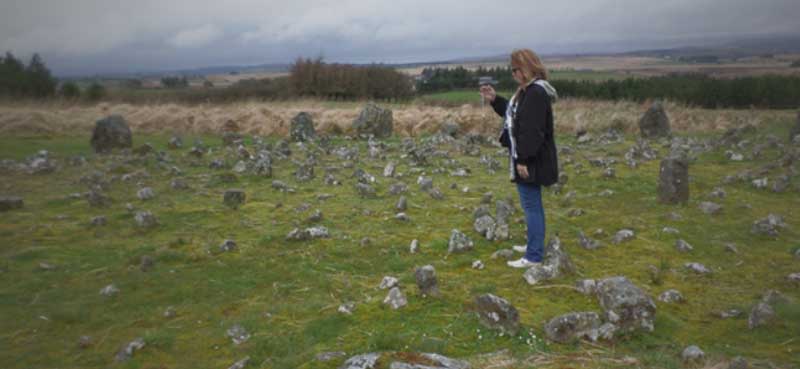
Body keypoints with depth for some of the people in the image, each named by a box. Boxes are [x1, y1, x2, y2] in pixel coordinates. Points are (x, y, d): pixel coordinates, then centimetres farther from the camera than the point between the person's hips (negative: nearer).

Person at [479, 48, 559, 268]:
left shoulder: (536, 93, -21)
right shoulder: (528, 91, 12)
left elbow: (532, 130, -26)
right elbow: (514, 113, 24)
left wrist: (524, 160, -26)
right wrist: (494, 100, 14)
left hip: (532, 161, -11)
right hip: (526, 158, 11)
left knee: (531, 205, -4)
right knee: (532, 204, 19)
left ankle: (534, 256, 4)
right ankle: (534, 246, 33)